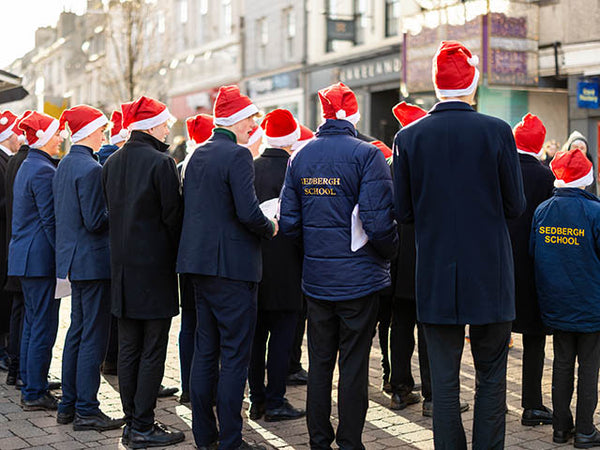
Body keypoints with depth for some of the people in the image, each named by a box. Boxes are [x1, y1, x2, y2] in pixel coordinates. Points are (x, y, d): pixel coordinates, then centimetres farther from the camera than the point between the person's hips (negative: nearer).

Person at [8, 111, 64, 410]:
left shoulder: (27, 166, 16)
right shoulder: (43, 170, -15)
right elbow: (50, 220, -18)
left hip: (24, 255, 10)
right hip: (40, 257, -10)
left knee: (32, 323, 16)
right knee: (44, 327, -4)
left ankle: (30, 384, 24)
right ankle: (35, 393, 2)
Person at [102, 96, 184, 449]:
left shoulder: (112, 163, 8)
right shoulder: (161, 162, -13)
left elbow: (110, 211, 12)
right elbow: (173, 215, -12)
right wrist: (177, 254, 2)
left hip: (123, 265, 7)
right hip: (155, 266, -7)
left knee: (128, 349, 11)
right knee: (153, 352, 0)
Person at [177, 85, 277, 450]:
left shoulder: (197, 156, 12)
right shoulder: (237, 155, -13)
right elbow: (249, 213, -22)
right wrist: (271, 228, -3)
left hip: (200, 263, 9)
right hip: (232, 266, -8)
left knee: (205, 351, 13)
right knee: (236, 355, -2)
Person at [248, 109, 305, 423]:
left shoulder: (250, 168, 4)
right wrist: (305, 259, 1)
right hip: (284, 266, -5)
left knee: (256, 335, 12)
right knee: (281, 335, 2)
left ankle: (256, 399, 20)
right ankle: (275, 402, 7)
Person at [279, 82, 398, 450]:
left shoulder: (301, 157, 4)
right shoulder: (367, 155, -12)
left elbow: (289, 222, 4)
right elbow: (379, 222, -18)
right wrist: (390, 254, 0)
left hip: (316, 278, 5)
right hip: (360, 278, -5)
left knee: (320, 362, 13)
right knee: (354, 365, 4)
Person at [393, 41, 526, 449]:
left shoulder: (408, 137, -4)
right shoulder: (498, 132, -9)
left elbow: (404, 212, 0)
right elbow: (516, 206, -4)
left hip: (436, 277, 1)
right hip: (490, 277, -1)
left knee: (444, 380, 9)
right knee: (492, 377, 11)